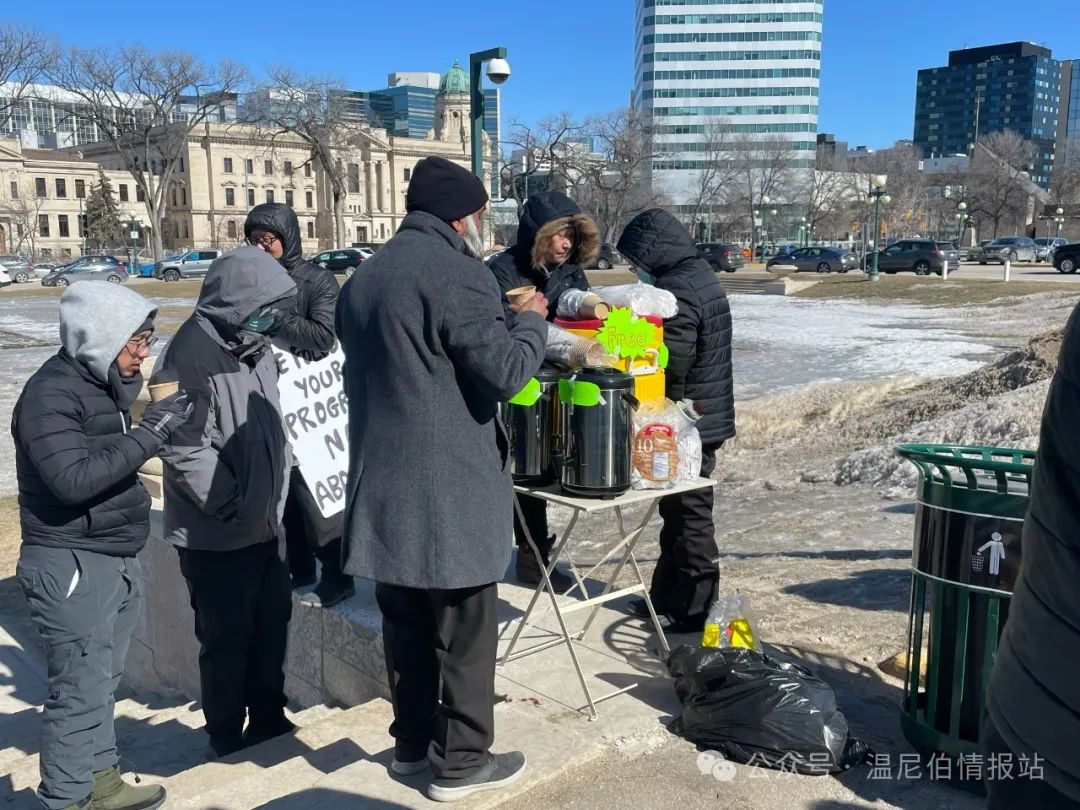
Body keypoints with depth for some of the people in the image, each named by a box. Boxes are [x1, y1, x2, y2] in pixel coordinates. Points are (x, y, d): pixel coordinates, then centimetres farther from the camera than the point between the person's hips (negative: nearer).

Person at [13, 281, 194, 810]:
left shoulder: (106, 383, 10)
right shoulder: (51, 394, -17)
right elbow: (72, 479, -27)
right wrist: (148, 433, -26)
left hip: (115, 559, 9)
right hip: (70, 567, -9)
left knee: (103, 680, 19)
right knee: (80, 691, -2)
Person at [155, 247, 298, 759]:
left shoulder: (253, 345, 8)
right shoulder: (194, 354, -20)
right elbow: (185, 450, -25)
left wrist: (281, 483, 10)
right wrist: (232, 506, -21)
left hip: (265, 523, 8)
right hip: (218, 534, -8)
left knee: (272, 624, 19)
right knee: (227, 636, 7)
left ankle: (268, 716, 37)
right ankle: (227, 736, 26)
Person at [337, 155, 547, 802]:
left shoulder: (362, 280, 14)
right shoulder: (458, 274, -14)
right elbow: (505, 371, -18)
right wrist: (532, 320, 0)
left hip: (383, 484, 8)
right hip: (449, 489, -8)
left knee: (407, 624, 18)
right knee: (464, 630, 5)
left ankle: (413, 741, 31)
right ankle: (461, 760, 16)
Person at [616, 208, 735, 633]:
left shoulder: (676, 292, -22)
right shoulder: (701, 276, 11)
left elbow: (671, 372, -24)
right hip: (708, 416, 10)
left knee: (688, 513, 1)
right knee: (678, 511, 17)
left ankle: (694, 609, 13)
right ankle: (667, 597, 28)